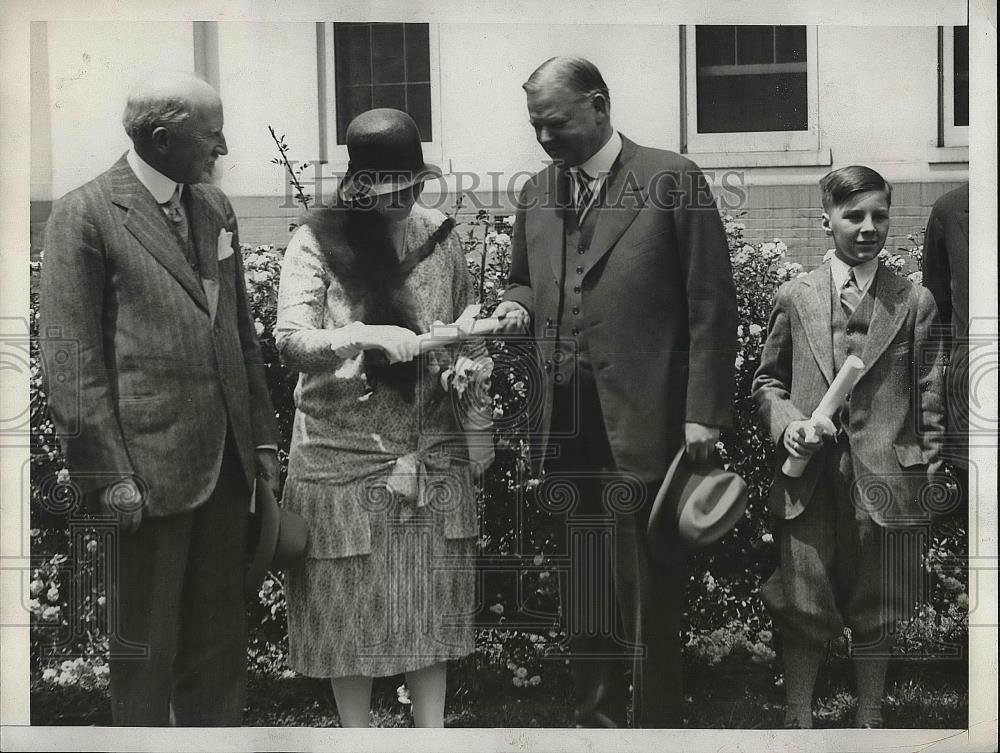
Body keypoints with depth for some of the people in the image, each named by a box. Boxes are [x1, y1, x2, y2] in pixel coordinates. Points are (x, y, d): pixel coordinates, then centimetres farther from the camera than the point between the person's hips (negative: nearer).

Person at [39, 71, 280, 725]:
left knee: (220, 635, 15)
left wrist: (263, 436, 12)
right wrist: (108, 473, -14)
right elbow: (70, 357, -11)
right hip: (149, 464, -6)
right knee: (145, 644, 7)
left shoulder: (216, 207, 12)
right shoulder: (85, 214, -8)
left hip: (226, 461, 6)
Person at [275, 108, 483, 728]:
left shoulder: (440, 233, 4)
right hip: (343, 450, -3)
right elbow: (290, 340, -17)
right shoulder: (316, 243, -8)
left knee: (432, 598, 10)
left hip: (432, 445, 4)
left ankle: (433, 729, 24)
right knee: (350, 604, 5)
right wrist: (368, 336, -32)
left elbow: (465, 320, 16)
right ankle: (356, 733, 22)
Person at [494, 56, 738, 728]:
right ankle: (596, 718, 23)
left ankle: (657, 723, 14)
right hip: (566, 428, 5)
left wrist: (703, 413, -9)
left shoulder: (674, 180, -2)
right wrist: (519, 305, 3)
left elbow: (710, 305, -4)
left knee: (649, 598, 1)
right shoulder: (537, 192, 14)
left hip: (644, 427, -5)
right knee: (582, 597, 10)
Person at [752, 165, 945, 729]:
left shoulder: (915, 303, 5)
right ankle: (799, 719, 18)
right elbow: (768, 380, 13)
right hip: (809, 480, 0)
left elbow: (928, 401, 5)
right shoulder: (794, 298, 6)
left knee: (877, 612, 11)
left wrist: (930, 478, 2)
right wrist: (785, 423, -6)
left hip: (886, 484, 0)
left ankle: (870, 719, 27)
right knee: (803, 606, 2)